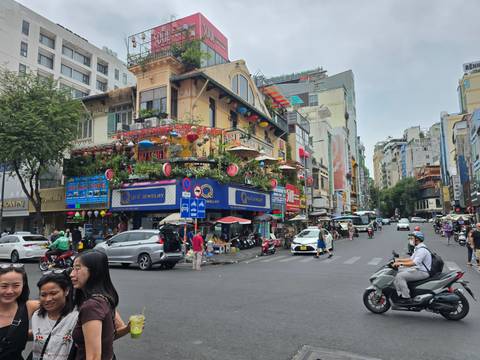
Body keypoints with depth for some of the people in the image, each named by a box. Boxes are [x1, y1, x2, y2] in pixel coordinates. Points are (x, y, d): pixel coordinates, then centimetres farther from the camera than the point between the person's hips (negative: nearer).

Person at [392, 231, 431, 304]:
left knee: (400, 276, -22)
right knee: (397, 272, 3)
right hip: (417, 269, 11)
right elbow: (411, 259, 20)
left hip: (422, 272, -11)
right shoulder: (418, 248, 13)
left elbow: (414, 263, -31)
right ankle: (400, 294, 1)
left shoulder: (422, 249, -21)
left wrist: (401, 263, -29)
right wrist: (399, 260, 9)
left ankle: (406, 298, -14)